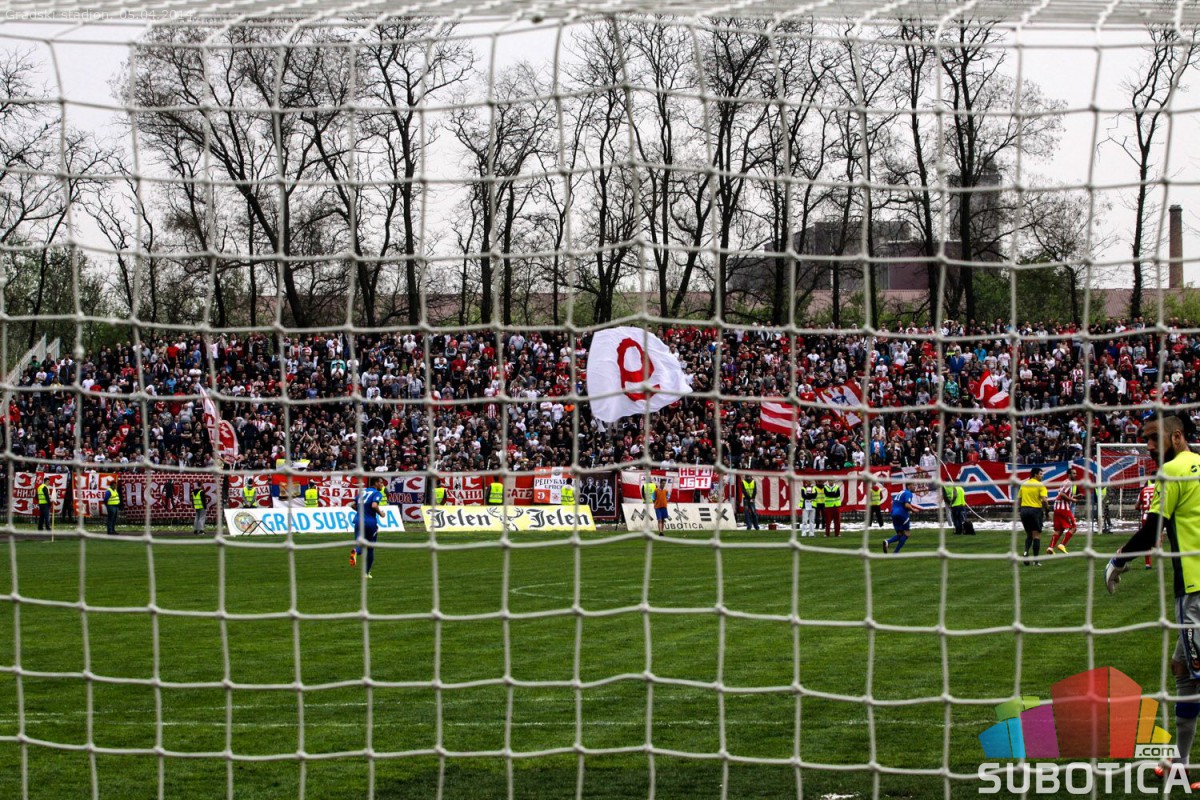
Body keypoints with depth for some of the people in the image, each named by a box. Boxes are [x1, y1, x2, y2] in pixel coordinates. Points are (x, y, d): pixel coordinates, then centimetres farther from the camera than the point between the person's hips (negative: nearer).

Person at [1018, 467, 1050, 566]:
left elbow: (1018, 501, 11)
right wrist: (1044, 507, 0)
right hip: (1036, 510, -5)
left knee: (1029, 535, 18)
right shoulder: (1040, 485, -6)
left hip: (1024, 509, 5)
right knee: (1036, 535, 2)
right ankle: (1035, 560, 1)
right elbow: (1044, 500, -16)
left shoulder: (1023, 485, 10)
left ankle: (1026, 552, -6)